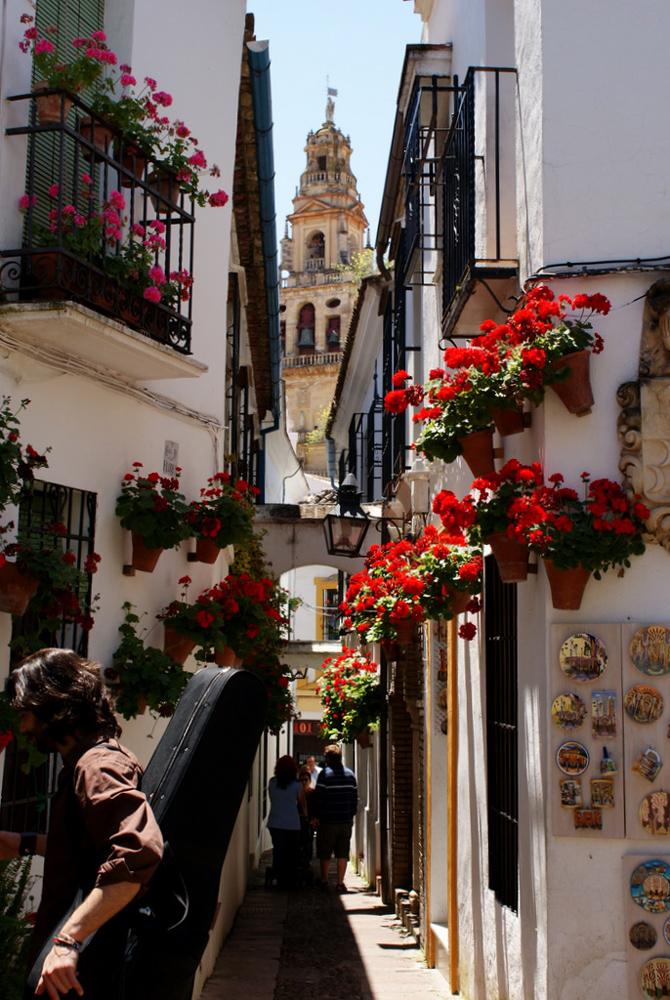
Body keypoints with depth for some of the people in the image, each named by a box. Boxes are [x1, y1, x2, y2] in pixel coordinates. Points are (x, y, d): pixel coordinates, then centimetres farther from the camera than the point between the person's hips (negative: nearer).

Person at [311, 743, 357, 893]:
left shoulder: (325, 774, -9)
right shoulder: (350, 774, 7)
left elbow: (318, 797, -11)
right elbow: (355, 797, 11)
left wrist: (316, 816, -3)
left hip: (328, 820, -4)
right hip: (346, 820, 4)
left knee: (325, 854, 8)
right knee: (343, 853, 6)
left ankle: (324, 881, 13)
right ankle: (340, 883, 4)